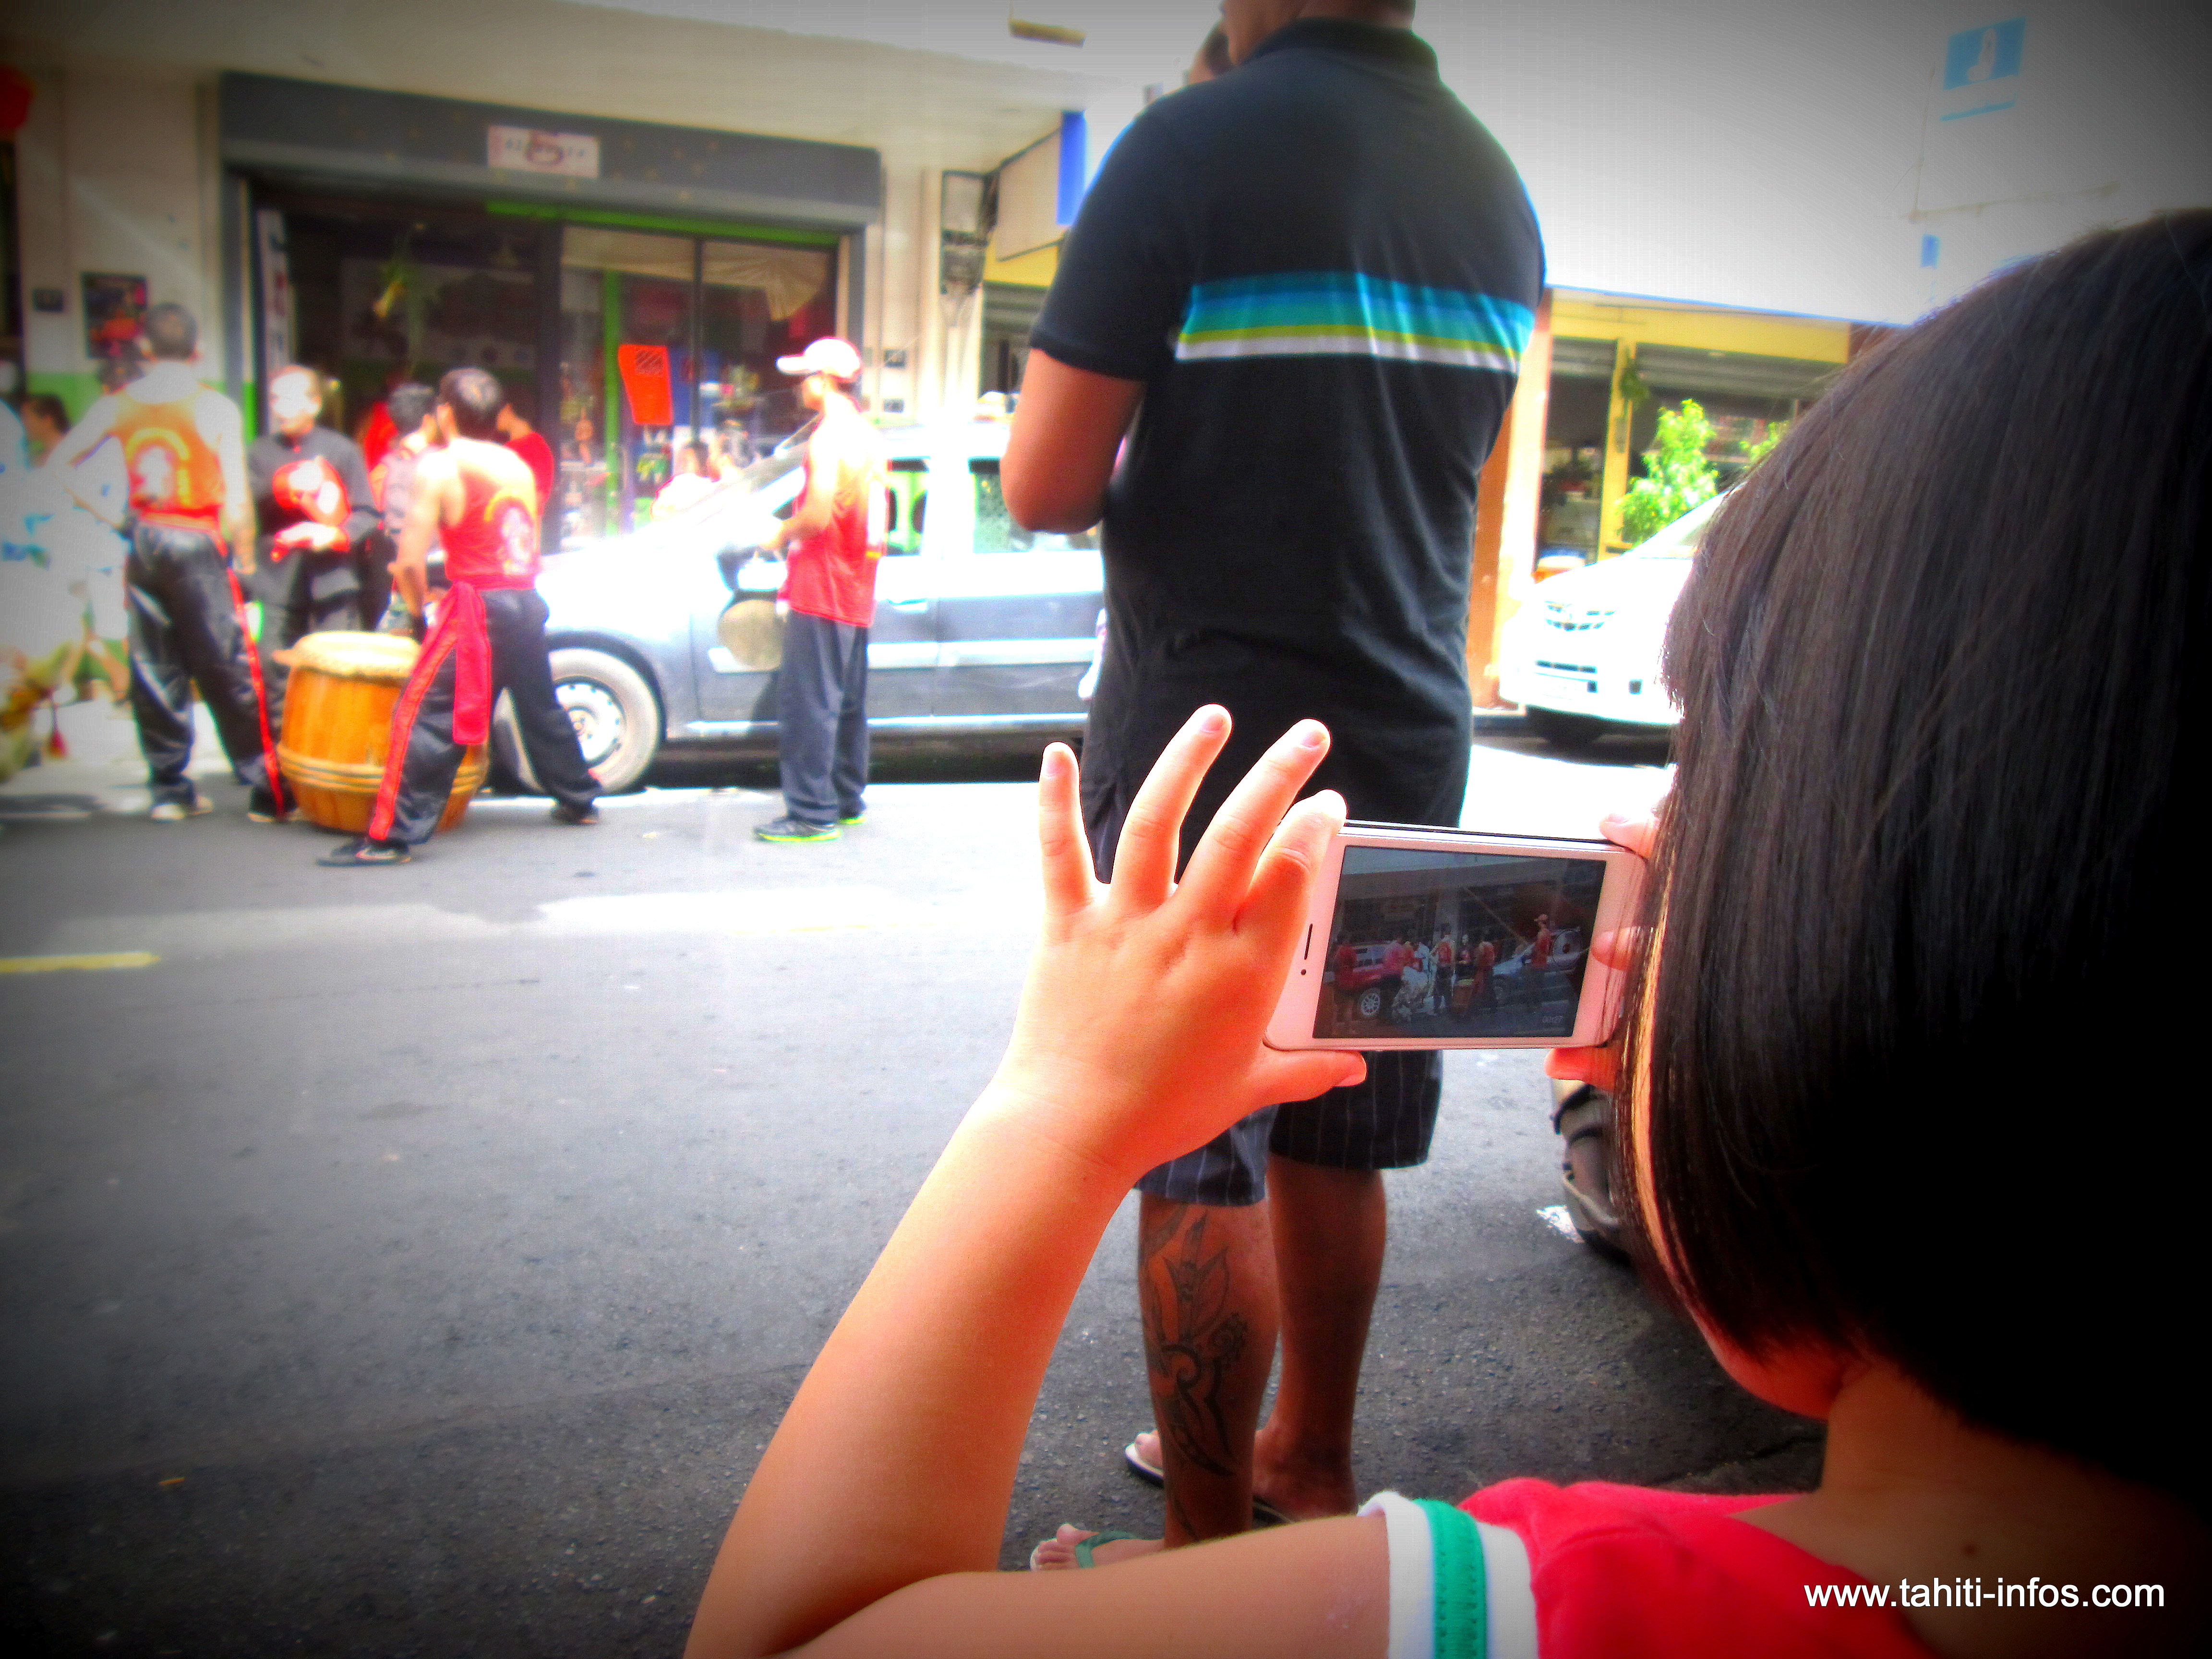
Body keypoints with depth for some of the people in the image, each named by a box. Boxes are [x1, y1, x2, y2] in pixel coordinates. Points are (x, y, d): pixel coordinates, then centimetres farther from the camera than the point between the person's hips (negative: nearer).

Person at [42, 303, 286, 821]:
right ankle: (268, 792, 1)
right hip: (198, 545, -4)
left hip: (143, 542, 4)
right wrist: (246, 559, -3)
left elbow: (62, 460, 5)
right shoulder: (216, 408, -8)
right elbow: (237, 496, -12)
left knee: (154, 669, 10)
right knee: (228, 671, -2)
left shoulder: (118, 404, 5)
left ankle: (169, 790, 16)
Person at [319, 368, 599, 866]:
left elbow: (410, 561, -10)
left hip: (479, 606, -7)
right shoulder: (517, 464, 14)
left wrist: (420, 605, 9)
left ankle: (391, 836, -7)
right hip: (527, 602, 7)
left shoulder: (438, 466, -6)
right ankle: (578, 799, 36)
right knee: (541, 707, 23)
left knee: (424, 713, -5)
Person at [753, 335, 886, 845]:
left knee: (808, 705, -8)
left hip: (821, 592, -10)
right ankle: (847, 800, 22)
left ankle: (812, 813, -8)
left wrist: (780, 534, -5)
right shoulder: (868, 436, 16)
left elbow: (817, 515, -23)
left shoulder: (829, 436, -14)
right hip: (857, 593, 10)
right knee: (848, 702, 14)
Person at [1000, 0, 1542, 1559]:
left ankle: (1210, 1545, 16)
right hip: (1408, 737, 7)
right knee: (1334, 1137, 17)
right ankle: (1309, 1455, 35)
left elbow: (1045, 486, -13)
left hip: (1208, 742, -7)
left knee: (1201, 1164, 3)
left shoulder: (1193, 145, -10)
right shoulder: (1499, 188, 11)